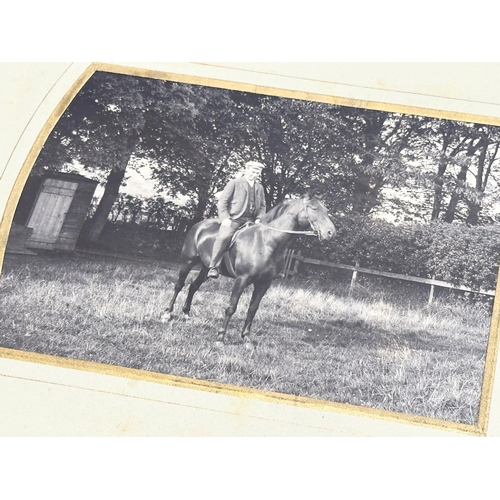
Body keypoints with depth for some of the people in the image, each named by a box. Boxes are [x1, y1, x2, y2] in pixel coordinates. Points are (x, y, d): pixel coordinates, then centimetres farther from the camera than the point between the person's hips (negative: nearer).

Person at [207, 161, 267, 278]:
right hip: (233, 219, -5)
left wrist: (259, 218, 4)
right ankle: (213, 267, -27)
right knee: (223, 237, -30)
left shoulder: (260, 188, 21)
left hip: (250, 220, 5)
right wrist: (225, 218, -12)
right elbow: (222, 202, 2)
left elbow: (262, 206, 25)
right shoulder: (234, 183, 7)